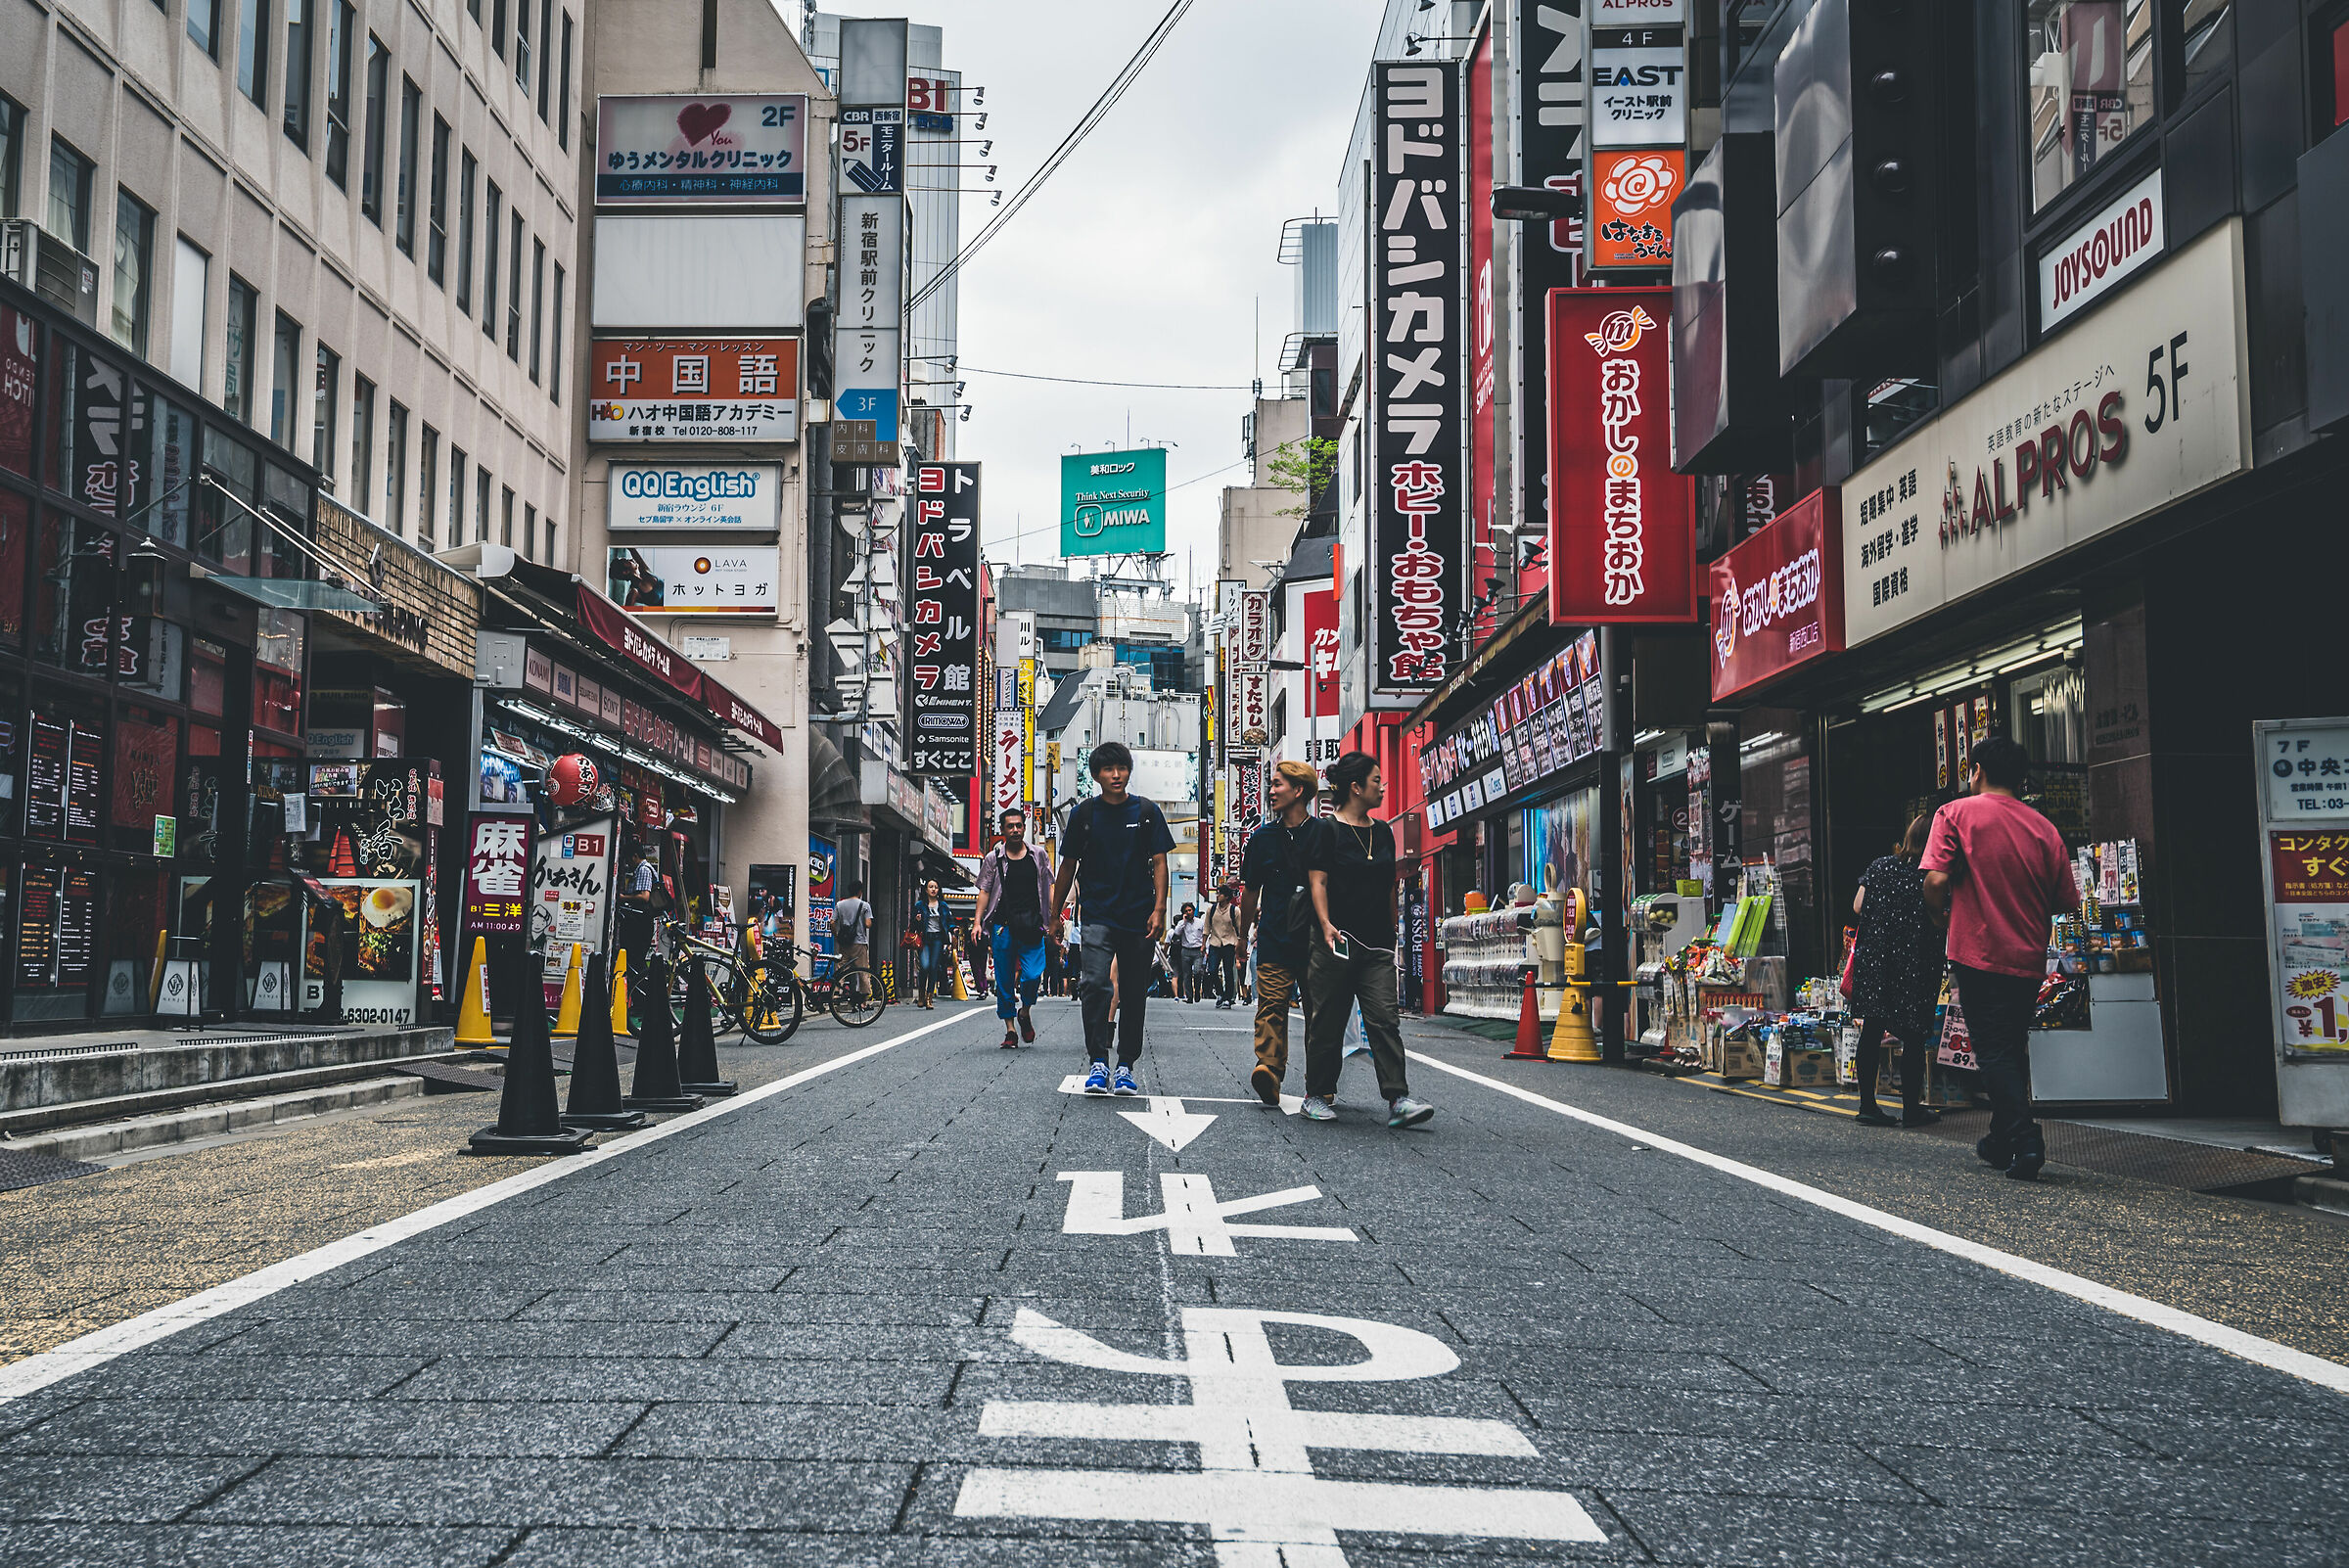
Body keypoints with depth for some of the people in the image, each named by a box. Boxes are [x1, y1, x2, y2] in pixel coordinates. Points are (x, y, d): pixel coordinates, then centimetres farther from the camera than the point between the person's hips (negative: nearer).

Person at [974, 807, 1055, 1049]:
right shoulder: (993, 858, 7)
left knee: (1032, 975, -13)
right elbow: (985, 891, 5)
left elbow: (1048, 889, 12)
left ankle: (1025, 1012, 17)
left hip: (1031, 926, 0)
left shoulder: (1038, 854, 10)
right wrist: (977, 921, -6)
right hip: (1003, 926, 0)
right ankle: (1010, 1031, 10)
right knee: (1004, 981, 1)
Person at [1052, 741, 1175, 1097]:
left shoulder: (1147, 812, 4)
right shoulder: (1084, 813, 5)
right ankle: (1097, 1062, -14)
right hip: (1098, 916, -1)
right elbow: (1068, 866, 12)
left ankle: (1126, 1066, 16)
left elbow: (1159, 863, 3)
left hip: (1139, 919, 1)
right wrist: (1055, 915, 13)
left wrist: (1158, 910, -9)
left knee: (1133, 994, 6)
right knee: (1094, 984, -18)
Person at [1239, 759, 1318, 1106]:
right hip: (1274, 938, 2)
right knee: (1271, 1006, -12)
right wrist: (1243, 935, 22)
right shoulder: (1263, 838, 11)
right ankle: (1269, 1068, -23)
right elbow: (1250, 892, 19)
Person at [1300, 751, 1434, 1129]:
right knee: (1327, 1022, 2)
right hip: (1337, 941, -5)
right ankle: (1317, 1096, 14)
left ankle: (1397, 1100, -12)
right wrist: (1325, 923, -21)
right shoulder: (1326, 829, -1)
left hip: (1377, 944, 5)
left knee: (1385, 1019, -6)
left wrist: (1393, 936, 19)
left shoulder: (1383, 832, 16)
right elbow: (1318, 881, -8)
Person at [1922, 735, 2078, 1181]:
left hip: (1979, 952, -5)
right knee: (2012, 1048, 17)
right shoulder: (2044, 828, 5)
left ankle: (2025, 1140, -13)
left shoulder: (1956, 814, -5)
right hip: (2029, 959, 5)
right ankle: (2002, 1141, 27)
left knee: (1994, 1052, -1)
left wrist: (1940, 911, 5)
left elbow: (1936, 881, -15)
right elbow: (2066, 902, 7)